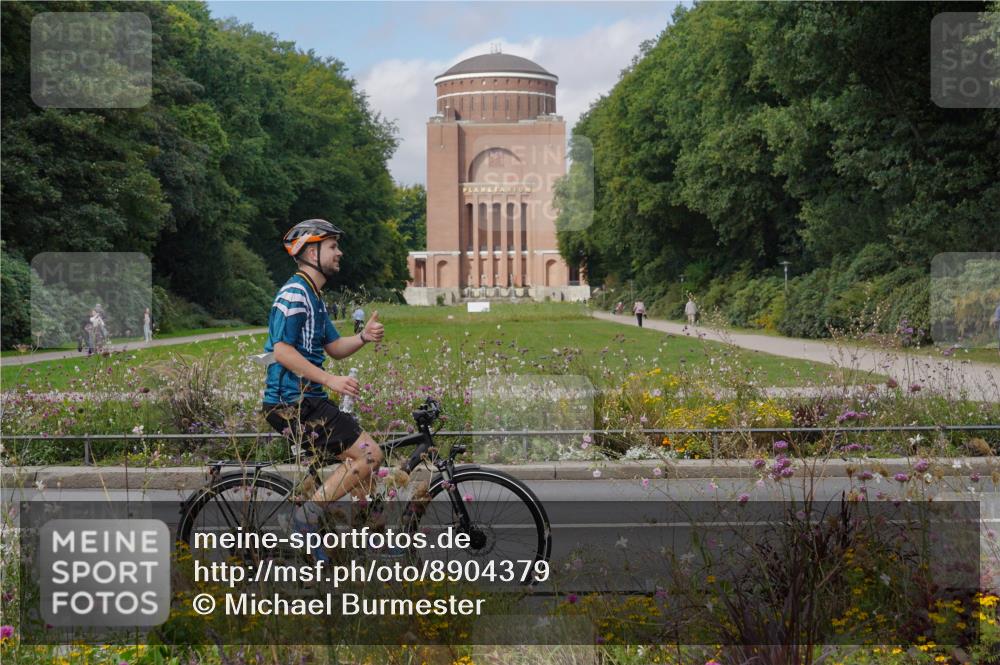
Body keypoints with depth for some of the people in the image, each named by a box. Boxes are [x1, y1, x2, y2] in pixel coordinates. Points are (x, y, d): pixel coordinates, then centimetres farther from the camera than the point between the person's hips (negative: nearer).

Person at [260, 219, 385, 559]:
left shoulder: (312, 296, 19)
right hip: (292, 404, -10)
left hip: (309, 400, 10)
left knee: (361, 457, 15)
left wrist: (363, 337, 0)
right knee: (369, 454, -13)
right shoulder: (294, 293, -13)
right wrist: (330, 379, -25)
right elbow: (282, 351, -22)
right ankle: (309, 512, -9)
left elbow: (334, 348, 20)